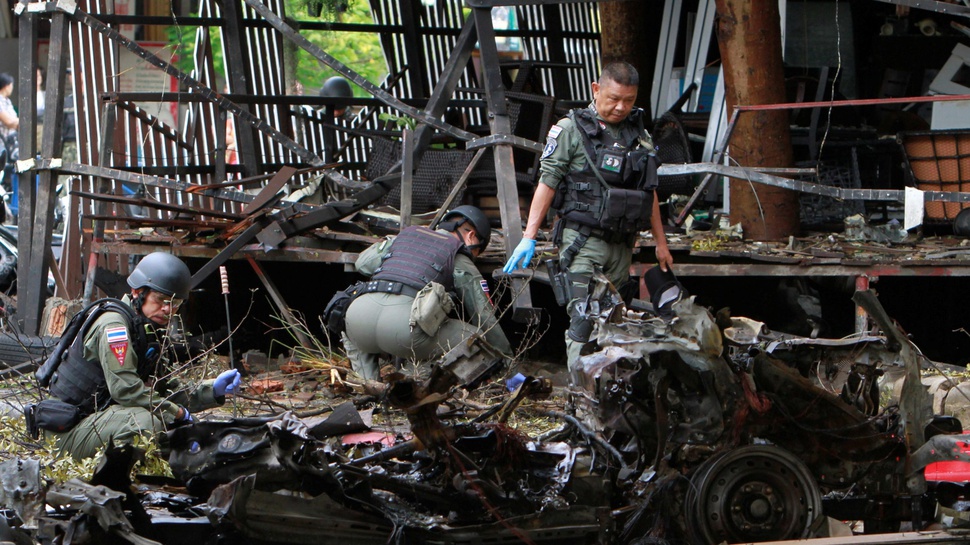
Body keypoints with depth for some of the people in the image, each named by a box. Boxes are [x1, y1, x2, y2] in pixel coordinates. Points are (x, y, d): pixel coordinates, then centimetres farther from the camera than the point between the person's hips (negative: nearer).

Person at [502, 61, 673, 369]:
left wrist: (660, 242, 20)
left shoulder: (638, 135, 15)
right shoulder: (572, 130, -1)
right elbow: (547, 183, -4)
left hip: (621, 243, 5)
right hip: (583, 240, -5)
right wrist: (529, 237, -9)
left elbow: (650, 192, 21)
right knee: (583, 319, -13)